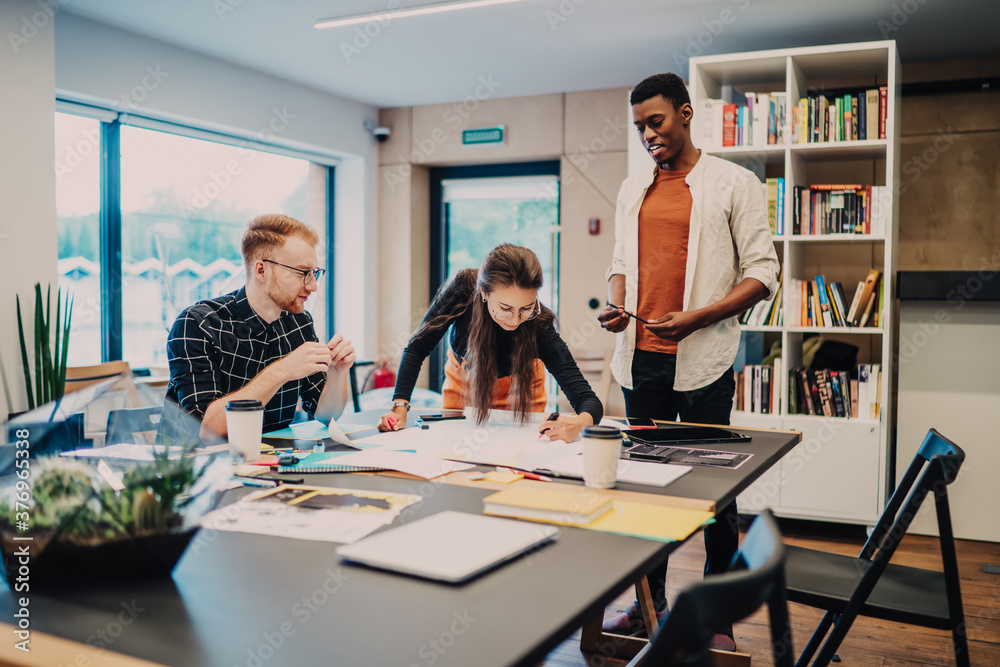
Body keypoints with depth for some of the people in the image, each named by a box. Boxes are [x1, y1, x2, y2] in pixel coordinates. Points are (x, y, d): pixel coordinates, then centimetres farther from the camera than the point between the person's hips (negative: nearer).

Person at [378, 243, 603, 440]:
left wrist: (578, 423, -65)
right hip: (462, 381, 1)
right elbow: (418, 348, -25)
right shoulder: (462, 290, -37)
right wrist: (399, 408, -35)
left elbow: (589, 400, -41)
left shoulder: (538, 325, -38)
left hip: (518, 388, -1)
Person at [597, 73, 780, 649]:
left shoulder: (733, 183, -1)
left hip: (702, 359, -5)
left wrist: (696, 317, -17)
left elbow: (762, 274, -4)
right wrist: (616, 305, 0)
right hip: (641, 357, 5)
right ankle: (651, 601, 25)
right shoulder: (634, 190, 15)